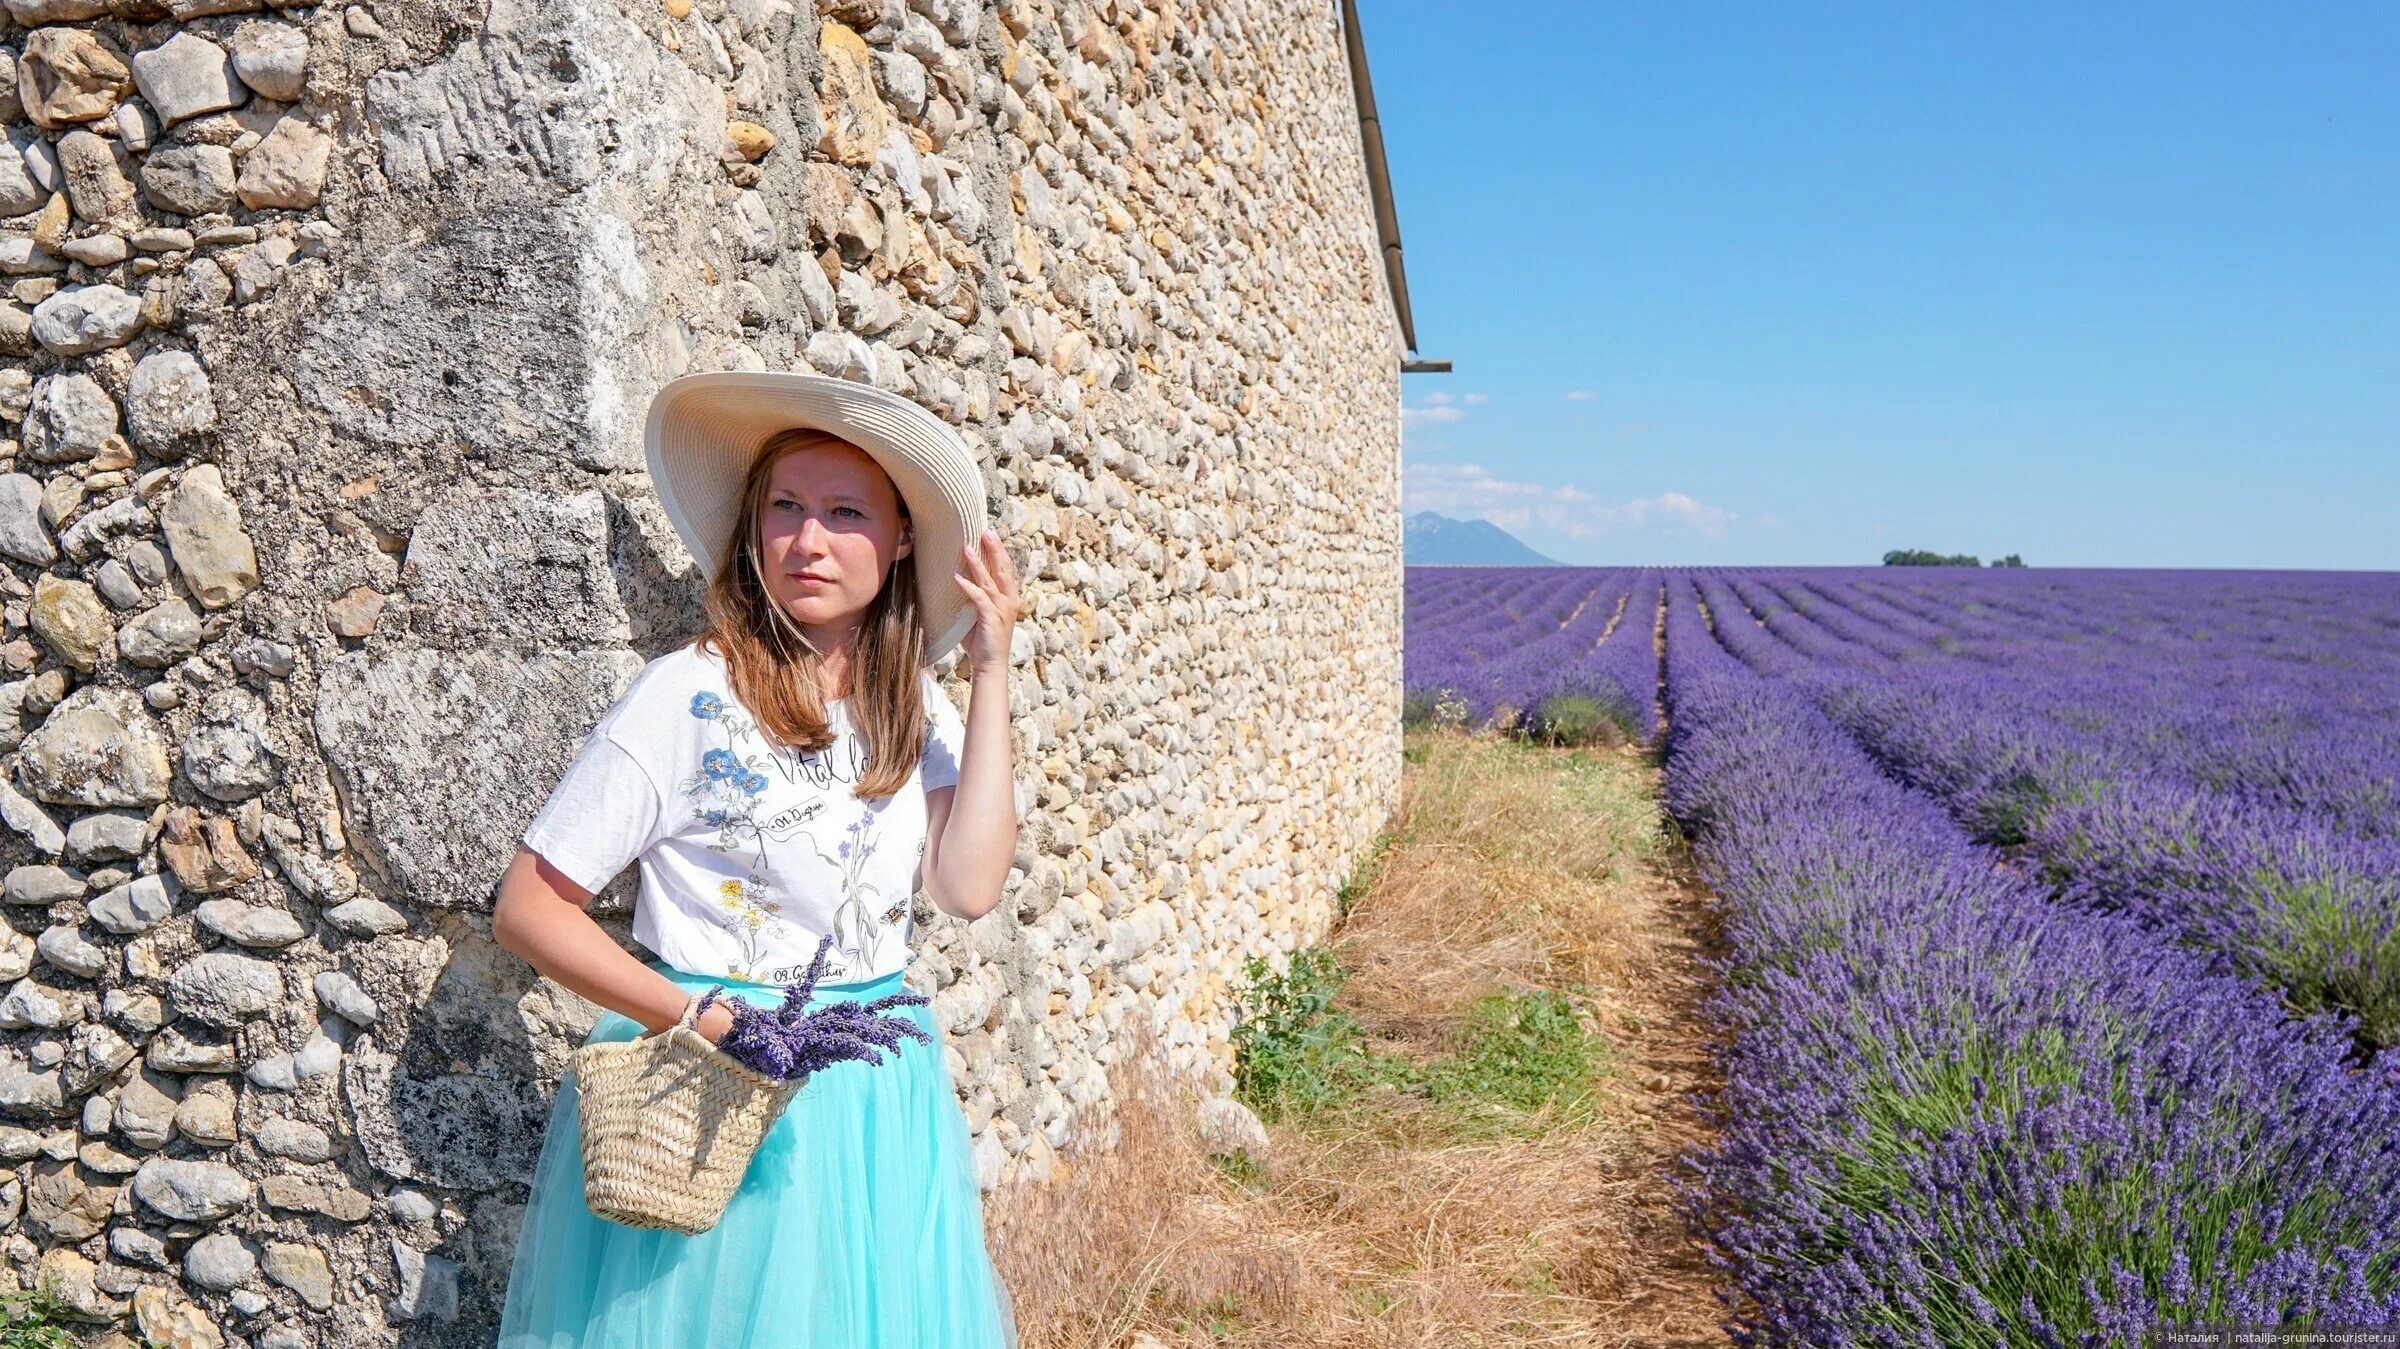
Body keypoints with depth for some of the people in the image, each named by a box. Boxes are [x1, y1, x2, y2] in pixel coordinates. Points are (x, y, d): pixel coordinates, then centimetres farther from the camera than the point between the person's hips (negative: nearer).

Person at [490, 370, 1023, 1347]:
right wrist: (696, 1019, -20)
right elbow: (527, 909, -9)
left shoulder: (916, 709, 3)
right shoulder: (689, 695, -12)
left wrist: (991, 671, -10)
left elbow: (969, 885, -12)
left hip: (877, 1096, 5)